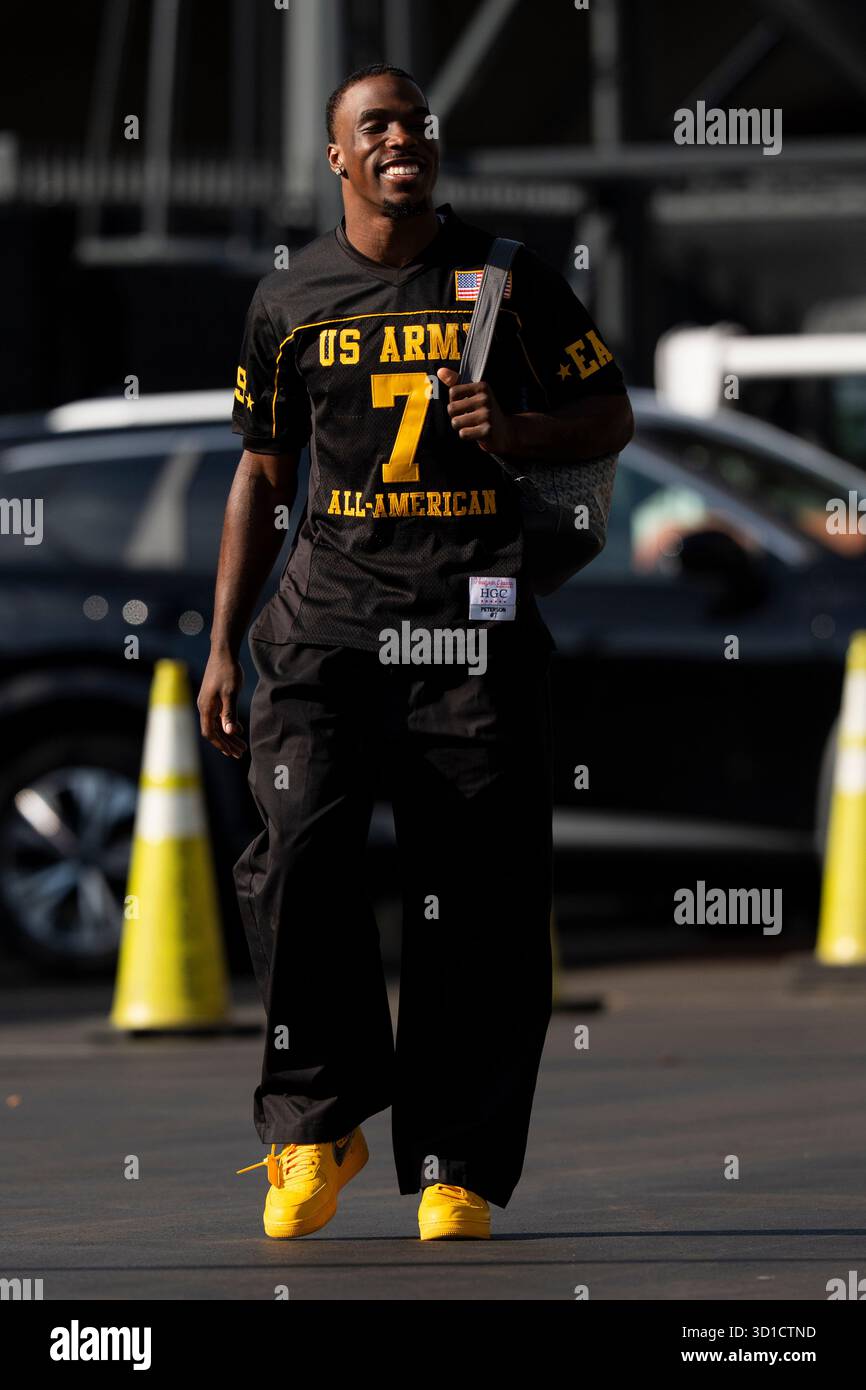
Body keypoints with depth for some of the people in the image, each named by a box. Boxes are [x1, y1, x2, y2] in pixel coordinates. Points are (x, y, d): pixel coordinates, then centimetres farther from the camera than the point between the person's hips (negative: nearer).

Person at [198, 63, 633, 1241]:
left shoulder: (509, 281, 8)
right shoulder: (291, 301, 12)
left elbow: (611, 417, 13)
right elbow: (262, 477, 19)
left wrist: (519, 429, -8)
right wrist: (224, 643, 15)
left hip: (476, 626, -1)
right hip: (328, 621, 1)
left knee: (474, 901, -4)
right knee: (298, 849, -19)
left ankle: (457, 1169, 4)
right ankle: (321, 1122, -4)